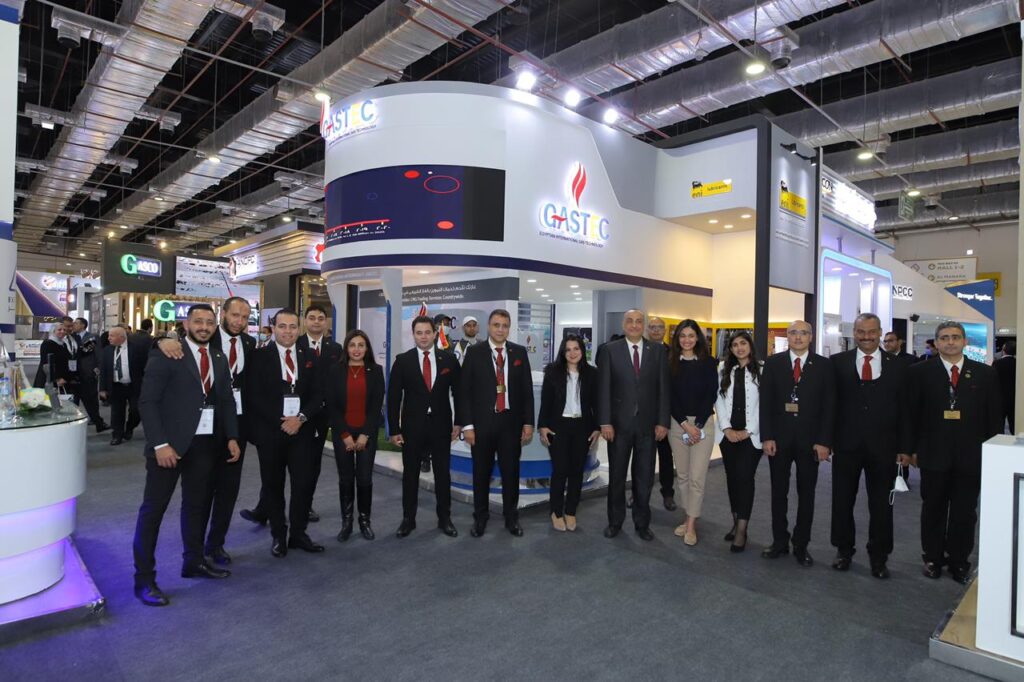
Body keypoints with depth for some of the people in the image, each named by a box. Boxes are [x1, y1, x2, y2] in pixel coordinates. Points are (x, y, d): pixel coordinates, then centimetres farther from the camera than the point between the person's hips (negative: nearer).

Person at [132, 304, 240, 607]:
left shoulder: (219, 358, 10)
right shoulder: (165, 354, -8)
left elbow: (227, 401, 13)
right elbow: (148, 401, -11)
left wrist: (232, 437, 5)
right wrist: (160, 444, -17)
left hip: (206, 442, 6)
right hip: (170, 442, -5)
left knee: (197, 504, 16)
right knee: (153, 508, 3)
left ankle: (194, 562, 31)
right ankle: (144, 578, 14)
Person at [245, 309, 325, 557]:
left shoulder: (309, 357, 7)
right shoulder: (260, 356, -2)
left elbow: (317, 395, 4)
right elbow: (254, 396, -7)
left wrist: (301, 418, -11)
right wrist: (279, 422, -12)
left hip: (301, 430, 2)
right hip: (269, 430, -2)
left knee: (304, 483, 1)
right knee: (273, 486, 9)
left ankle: (298, 534, 18)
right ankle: (278, 536, 24)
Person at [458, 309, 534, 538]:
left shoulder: (519, 352, 4)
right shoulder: (474, 352, -2)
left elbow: (527, 390, 6)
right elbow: (464, 391, -3)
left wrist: (528, 422, 1)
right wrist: (467, 424, -8)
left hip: (511, 421, 1)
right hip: (482, 422, -1)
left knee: (511, 472, 9)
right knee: (481, 472, 9)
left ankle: (511, 517, 26)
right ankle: (480, 517, 27)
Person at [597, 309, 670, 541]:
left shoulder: (658, 353, 4)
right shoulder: (609, 350, -1)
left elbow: (663, 390, 3)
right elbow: (603, 389, -5)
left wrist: (662, 422, -3)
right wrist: (605, 422, -10)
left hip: (648, 424, 1)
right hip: (619, 424, -1)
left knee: (645, 478, 9)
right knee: (616, 476, 11)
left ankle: (642, 523, 26)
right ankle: (615, 521, 27)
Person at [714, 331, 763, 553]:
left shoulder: (762, 370, -4)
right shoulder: (723, 369, 8)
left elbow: (766, 404, -6)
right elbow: (718, 399, 5)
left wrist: (749, 430, -8)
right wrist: (726, 428, -4)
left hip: (751, 434, -4)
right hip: (728, 433, 4)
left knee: (745, 478, -8)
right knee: (731, 478, 9)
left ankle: (742, 530, -2)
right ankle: (736, 523, 21)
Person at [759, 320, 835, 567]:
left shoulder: (824, 365, 0)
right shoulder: (773, 363, 1)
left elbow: (829, 406, -2)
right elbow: (765, 402, -1)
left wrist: (824, 441, -8)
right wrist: (767, 436, -7)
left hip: (810, 440, 0)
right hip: (779, 438, 1)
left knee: (806, 494, 9)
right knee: (778, 492, 9)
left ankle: (801, 545, 22)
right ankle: (779, 541, 22)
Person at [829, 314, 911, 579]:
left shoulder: (898, 366, 3)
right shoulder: (837, 363, 0)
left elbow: (904, 409, 3)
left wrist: (903, 448, 0)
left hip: (883, 447, 0)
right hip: (846, 445, 0)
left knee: (881, 505, 11)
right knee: (842, 501, 11)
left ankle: (878, 558, 27)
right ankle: (844, 551, 29)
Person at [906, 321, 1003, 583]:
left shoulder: (985, 374, 3)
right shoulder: (921, 372, -1)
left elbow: (995, 416, 4)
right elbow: (912, 413, -1)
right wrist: (911, 448, -4)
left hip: (971, 455, 1)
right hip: (934, 454, -1)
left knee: (965, 512, 10)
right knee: (933, 510, 11)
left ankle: (959, 561, 25)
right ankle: (933, 558, 25)